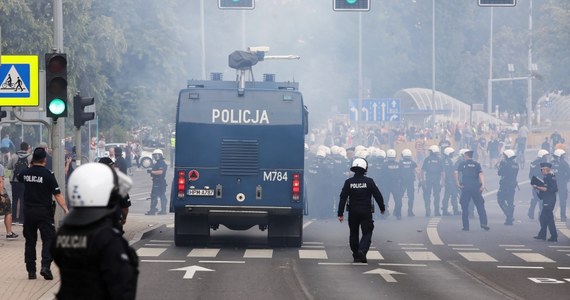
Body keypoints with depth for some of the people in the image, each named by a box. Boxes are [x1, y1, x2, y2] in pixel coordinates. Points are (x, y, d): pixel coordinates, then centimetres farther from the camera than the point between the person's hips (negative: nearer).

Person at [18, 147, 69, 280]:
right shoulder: (48, 174, -12)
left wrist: (31, 166, 35)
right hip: (44, 212, -4)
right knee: (48, 239, -1)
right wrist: (65, 209, -17)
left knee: (30, 240, 12)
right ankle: (45, 266, -19)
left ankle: (31, 270, 13)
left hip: (28, 211, 4)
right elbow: (57, 194, -16)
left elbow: (19, 178, 27)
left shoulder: (26, 173, 1)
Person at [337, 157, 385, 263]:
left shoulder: (349, 182, -3)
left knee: (354, 234, 14)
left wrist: (340, 213, -1)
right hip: (366, 211, -2)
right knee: (367, 233, 2)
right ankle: (362, 250, -23)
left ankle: (356, 256, 16)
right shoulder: (369, 181, -7)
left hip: (353, 212, 2)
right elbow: (378, 196, -1)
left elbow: (343, 198, -4)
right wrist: (382, 208, 15)